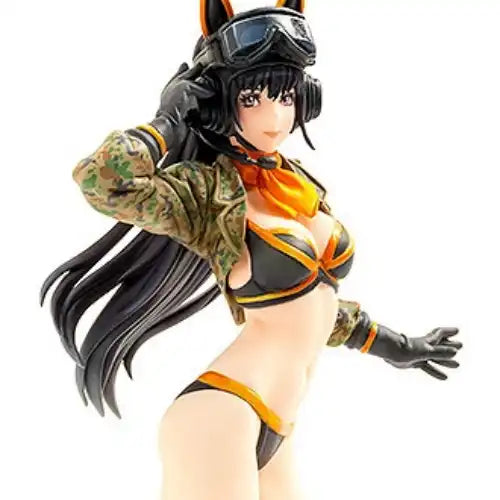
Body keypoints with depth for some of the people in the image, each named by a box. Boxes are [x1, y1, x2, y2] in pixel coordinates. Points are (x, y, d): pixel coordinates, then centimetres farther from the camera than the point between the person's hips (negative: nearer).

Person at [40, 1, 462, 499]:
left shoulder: (300, 184, 10)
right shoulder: (208, 189, -13)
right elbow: (100, 180, -32)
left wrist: (391, 345, 32)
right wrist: (170, 122, -16)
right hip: (219, 422, -8)